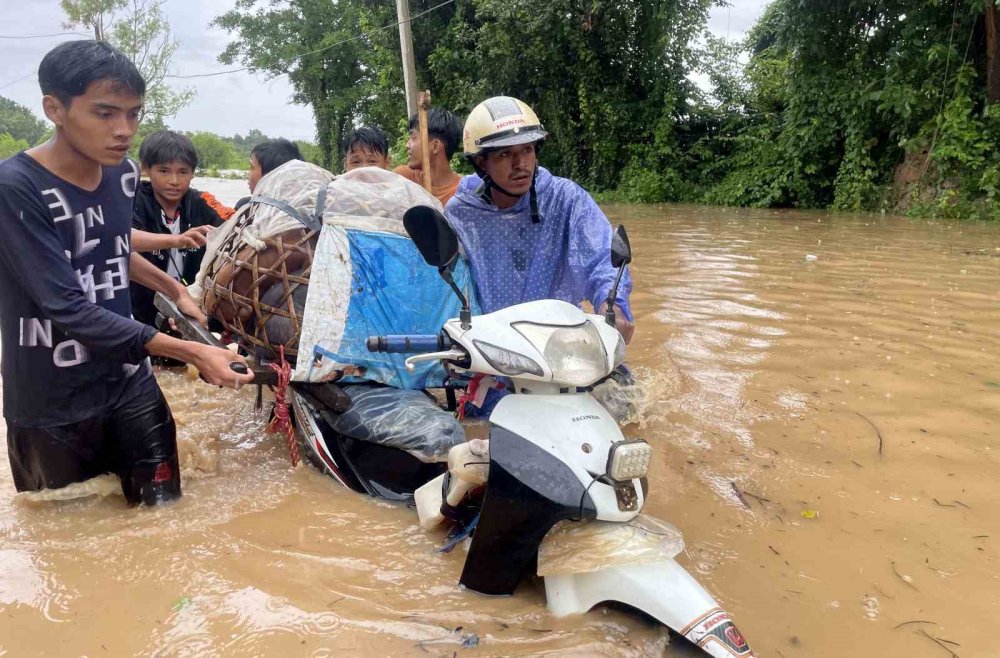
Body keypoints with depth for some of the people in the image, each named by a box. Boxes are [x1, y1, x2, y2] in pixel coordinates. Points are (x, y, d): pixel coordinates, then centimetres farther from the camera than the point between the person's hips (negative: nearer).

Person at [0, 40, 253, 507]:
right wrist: (193, 353, -29)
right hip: (51, 404, -4)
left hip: (129, 380, 5)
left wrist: (176, 291, 14)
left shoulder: (124, 173, 0)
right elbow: (68, 308, -26)